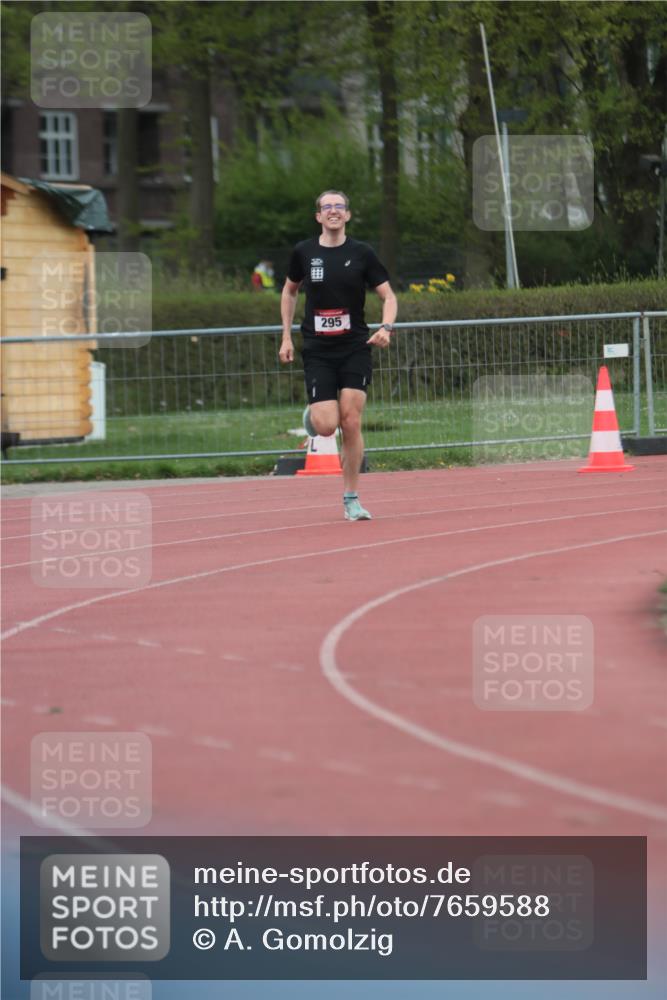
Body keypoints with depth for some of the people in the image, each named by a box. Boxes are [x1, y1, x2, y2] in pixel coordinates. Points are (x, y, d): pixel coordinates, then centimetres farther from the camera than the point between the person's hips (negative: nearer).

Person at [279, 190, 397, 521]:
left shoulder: (361, 253, -1)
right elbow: (289, 291, 19)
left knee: (351, 423, -8)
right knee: (326, 426, -12)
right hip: (317, 350, 0)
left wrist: (386, 327, -18)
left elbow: (388, 296, 2)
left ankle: (351, 499, 3)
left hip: (355, 348, 0)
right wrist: (287, 337, 13)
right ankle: (313, 413, 27)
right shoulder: (303, 252, 2)